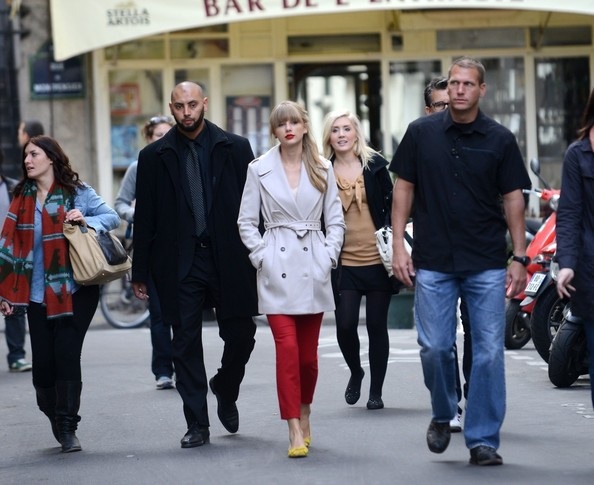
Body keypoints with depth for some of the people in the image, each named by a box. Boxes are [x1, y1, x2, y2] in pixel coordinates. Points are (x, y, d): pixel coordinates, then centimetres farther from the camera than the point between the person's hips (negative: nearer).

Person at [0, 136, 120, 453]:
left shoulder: (76, 192, 1)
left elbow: (112, 217, -2)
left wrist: (85, 220, -21)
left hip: (75, 292, -3)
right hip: (38, 294, 3)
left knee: (67, 357, -10)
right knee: (43, 363, -1)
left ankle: (67, 429, -3)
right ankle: (55, 417, 22)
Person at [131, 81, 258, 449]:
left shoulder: (235, 148, 4)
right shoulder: (155, 156, 5)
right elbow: (145, 219, 5)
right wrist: (141, 272, 3)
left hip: (229, 260, 0)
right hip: (180, 265, 0)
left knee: (241, 336, 2)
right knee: (186, 345, 2)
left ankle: (225, 392, 32)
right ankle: (197, 425, 8)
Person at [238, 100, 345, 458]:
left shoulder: (323, 170, 6)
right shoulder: (260, 170, 2)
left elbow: (335, 221, 10)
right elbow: (247, 221, 6)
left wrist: (327, 257, -1)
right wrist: (262, 256, -4)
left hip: (313, 270, 2)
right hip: (277, 268, -2)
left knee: (308, 353, 8)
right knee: (287, 348, -13)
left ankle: (304, 414, 31)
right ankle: (296, 433, -13)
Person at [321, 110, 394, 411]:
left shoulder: (375, 165, 3)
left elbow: (391, 203, 7)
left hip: (377, 259, 0)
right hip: (344, 262, 0)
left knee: (377, 326, 2)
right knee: (345, 325, -9)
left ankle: (376, 391, 14)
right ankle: (355, 373, 20)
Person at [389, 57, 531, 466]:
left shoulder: (500, 139, 1)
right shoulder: (421, 133, 3)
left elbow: (513, 198, 4)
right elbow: (403, 188, 7)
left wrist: (520, 257, -1)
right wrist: (398, 245, 0)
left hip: (488, 264, 0)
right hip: (434, 263, 0)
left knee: (489, 351, -2)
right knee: (435, 347, 0)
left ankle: (483, 439, 5)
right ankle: (443, 414, 27)